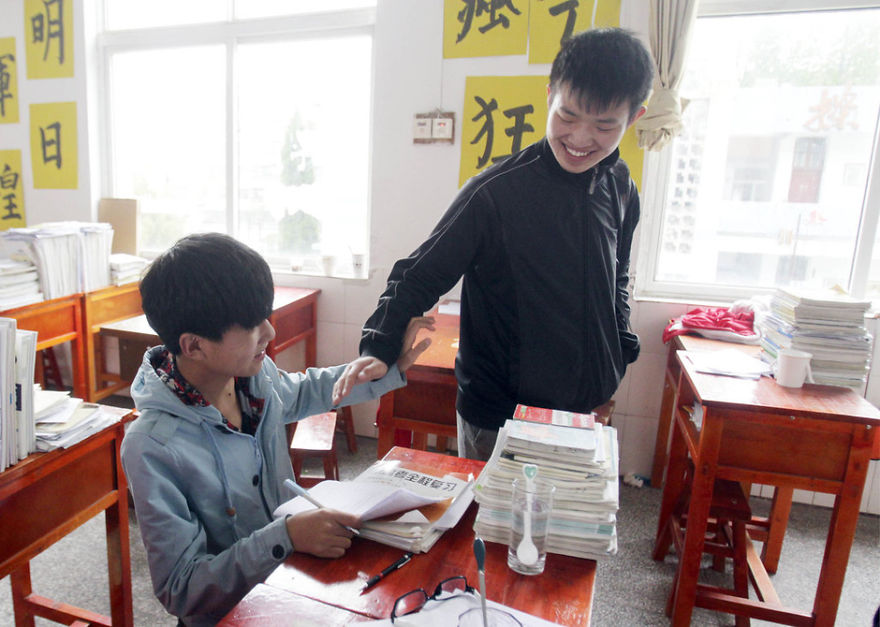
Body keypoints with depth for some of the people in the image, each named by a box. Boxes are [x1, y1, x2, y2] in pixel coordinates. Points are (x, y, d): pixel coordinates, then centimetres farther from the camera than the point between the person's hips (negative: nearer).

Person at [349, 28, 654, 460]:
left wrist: (620, 355, 15)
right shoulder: (496, 192, -18)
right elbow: (421, 275, -14)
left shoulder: (620, 189, 1)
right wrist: (380, 346, -26)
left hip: (584, 409, 6)